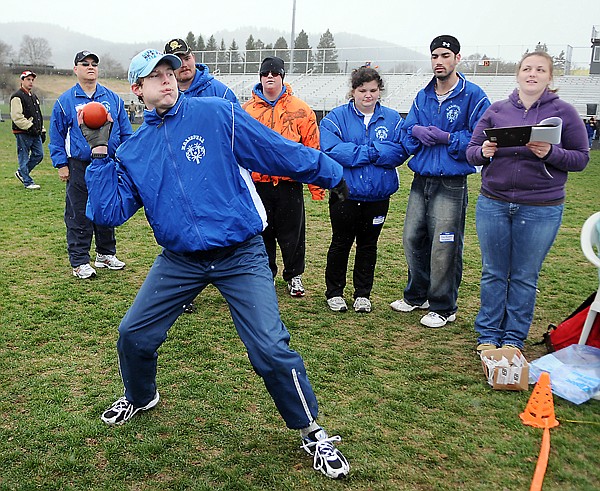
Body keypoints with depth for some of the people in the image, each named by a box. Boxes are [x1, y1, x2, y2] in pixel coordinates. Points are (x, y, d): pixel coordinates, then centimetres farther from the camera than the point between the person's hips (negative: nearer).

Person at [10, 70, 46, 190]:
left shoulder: (34, 97, 19)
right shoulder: (17, 97, -9)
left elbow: (39, 115, 25)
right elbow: (16, 116, -18)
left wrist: (42, 131, 18)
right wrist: (30, 127, -22)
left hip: (35, 133, 8)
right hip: (23, 134, -8)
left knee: (39, 155, 8)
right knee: (24, 157, -1)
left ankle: (21, 173, 25)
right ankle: (28, 182, 5)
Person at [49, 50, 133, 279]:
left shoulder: (113, 99, 8)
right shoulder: (65, 101, 2)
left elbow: (125, 131, 11)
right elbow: (56, 136, 3)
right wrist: (61, 164, -2)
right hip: (79, 168, -2)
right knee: (79, 216, 1)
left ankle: (106, 254, 27)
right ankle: (79, 261, 11)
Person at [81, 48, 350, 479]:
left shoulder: (217, 115, -5)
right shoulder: (133, 151, 8)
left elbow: (278, 150, -3)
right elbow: (109, 213, 2)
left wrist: (330, 173, 0)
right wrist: (99, 154, -3)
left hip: (241, 256, -4)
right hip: (180, 259, 5)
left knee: (271, 350, -11)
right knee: (134, 335, 11)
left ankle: (312, 432, 12)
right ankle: (141, 398, 45)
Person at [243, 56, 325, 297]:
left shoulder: (300, 110, 0)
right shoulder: (247, 110, 5)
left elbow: (312, 149, 0)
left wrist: (316, 185, -4)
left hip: (289, 184, -1)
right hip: (257, 184, 2)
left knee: (292, 233, 8)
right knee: (261, 232, 12)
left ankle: (293, 275, 28)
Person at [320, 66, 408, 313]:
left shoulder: (392, 118, 3)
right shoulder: (336, 117, -4)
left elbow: (401, 151, -9)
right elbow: (331, 150, -18)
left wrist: (358, 153, -18)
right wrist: (372, 153, -15)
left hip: (378, 194, 2)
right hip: (345, 193, -2)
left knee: (368, 245, 13)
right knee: (341, 243, 9)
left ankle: (363, 294, 27)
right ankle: (334, 292, 24)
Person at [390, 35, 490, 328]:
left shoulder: (472, 96, -5)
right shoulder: (422, 96, 13)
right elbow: (405, 133, 15)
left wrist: (447, 137, -16)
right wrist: (416, 131, -7)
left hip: (451, 184, -6)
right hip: (420, 180, 6)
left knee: (444, 247, -2)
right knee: (412, 239, 12)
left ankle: (444, 307, 14)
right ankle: (417, 295, 30)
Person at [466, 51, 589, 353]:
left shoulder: (564, 112, 1)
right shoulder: (496, 110, 5)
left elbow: (581, 158, 0)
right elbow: (471, 151, 7)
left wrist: (551, 153, -19)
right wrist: (483, 152, -15)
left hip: (541, 210, -1)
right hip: (493, 204, 2)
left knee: (524, 277, 8)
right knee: (493, 273, 10)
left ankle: (514, 338, 23)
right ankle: (488, 334, 23)